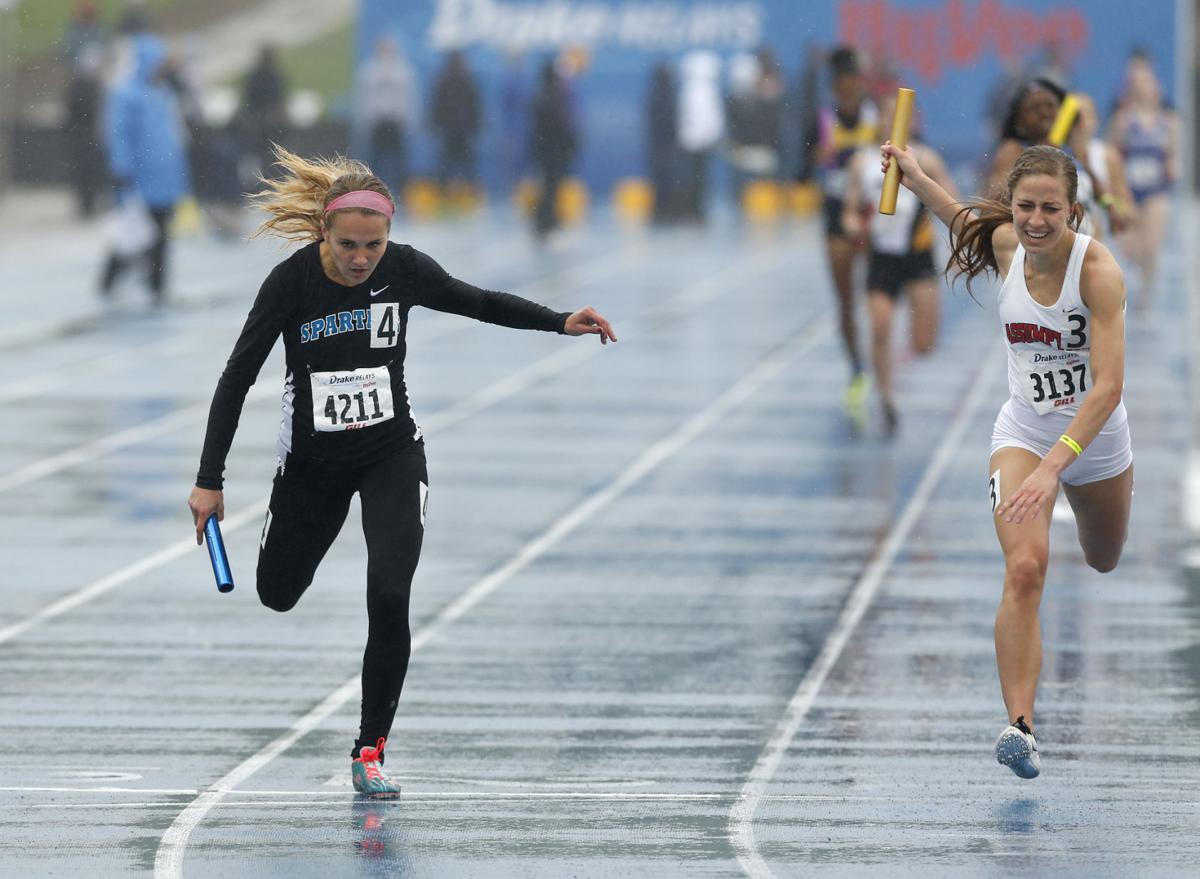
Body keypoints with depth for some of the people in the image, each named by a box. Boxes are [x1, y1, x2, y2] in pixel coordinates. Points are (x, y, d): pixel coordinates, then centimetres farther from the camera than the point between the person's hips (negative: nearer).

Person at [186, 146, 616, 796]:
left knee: (389, 597, -19)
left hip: (392, 454, 0)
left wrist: (561, 322, -6)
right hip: (312, 462, 0)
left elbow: (478, 302, 5)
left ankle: (370, 751, -7)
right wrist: (209, 481, -16)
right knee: (277, 595, 17)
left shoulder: (405, 270, -15)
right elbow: (237, 377, -15)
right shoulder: (292, 281, -21)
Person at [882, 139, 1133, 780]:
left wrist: (1054, 465, -43)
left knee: (1103, 561, 27)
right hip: (1024, 433, 1)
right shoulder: (1004, 246, -14)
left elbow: (1108, 388, -34)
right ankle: (1020, 726, -31)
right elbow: (965, 221, 15)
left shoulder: (1098, 270, -28)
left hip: (1095, 438, -1)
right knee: (1025, 568, -23)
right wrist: (914, 177, 1)